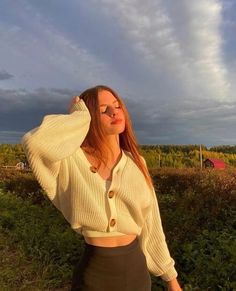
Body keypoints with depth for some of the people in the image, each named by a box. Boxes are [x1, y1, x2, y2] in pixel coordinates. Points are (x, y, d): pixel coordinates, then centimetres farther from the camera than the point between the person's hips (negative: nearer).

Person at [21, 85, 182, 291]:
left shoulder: (136, 163, -3)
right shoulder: (73, 160, -15)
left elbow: (151, 225, 3)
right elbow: (34, 141, -38)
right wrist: (80, 116, -21)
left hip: (136, 267, 4)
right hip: (95, 272, -3)